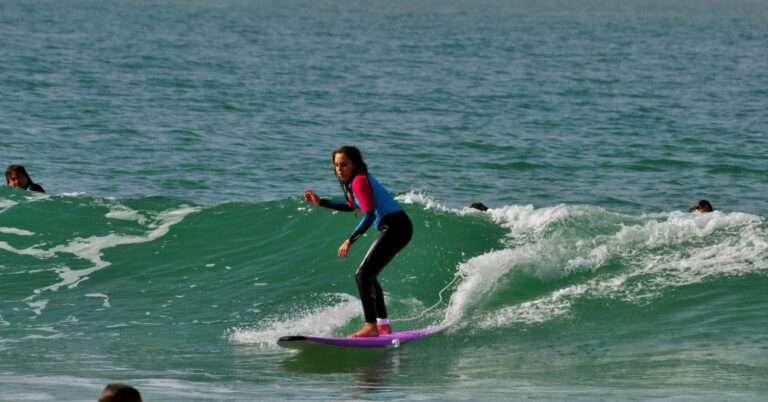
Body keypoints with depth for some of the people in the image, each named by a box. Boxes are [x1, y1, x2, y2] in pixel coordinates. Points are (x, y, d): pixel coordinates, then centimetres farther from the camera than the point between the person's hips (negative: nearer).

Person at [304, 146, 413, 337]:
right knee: (368, 275, 19)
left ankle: (371, 326, -18)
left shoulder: (359, 181, -13)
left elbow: (369, 215, -22)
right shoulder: (354, 180, 16)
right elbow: (351, 206, 35)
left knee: (363, 274, -13)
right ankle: (383, 324, 24)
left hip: (395, 227, -10)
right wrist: (320, 202, 30)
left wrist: (350, 240, -24)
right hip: (398, 228, 10)